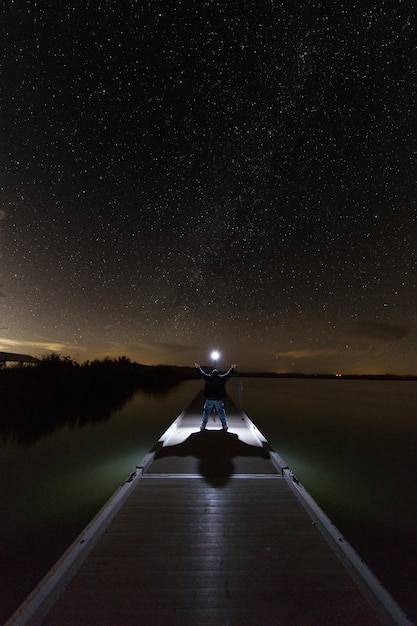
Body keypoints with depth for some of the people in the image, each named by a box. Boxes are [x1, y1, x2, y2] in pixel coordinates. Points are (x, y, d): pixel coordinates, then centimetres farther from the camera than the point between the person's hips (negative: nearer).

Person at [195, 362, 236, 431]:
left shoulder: (208, 378, -7)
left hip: (209, 399, 0)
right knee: (221, 412, 14)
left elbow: (202, 373, 6)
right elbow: (228, 374, 6)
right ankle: (225, 426, 18)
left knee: (206, 413, 12)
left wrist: (198, 367, 22)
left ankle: (203, 426, 16)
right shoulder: (221, 378, -7)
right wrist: (232, 369, 22)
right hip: (218, 400, 0)